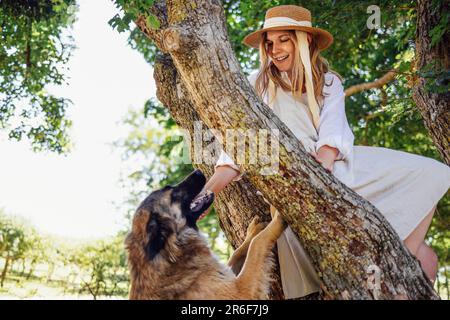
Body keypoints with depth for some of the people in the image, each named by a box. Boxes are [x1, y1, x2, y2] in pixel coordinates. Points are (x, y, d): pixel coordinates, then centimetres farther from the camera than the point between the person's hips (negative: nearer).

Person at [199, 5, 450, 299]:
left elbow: (332, 132, -5)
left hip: (332, 165, 3)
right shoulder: (259, 83, 11)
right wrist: (208, 189, -15)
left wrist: (322, 165, -29)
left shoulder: (328, 82, 15)